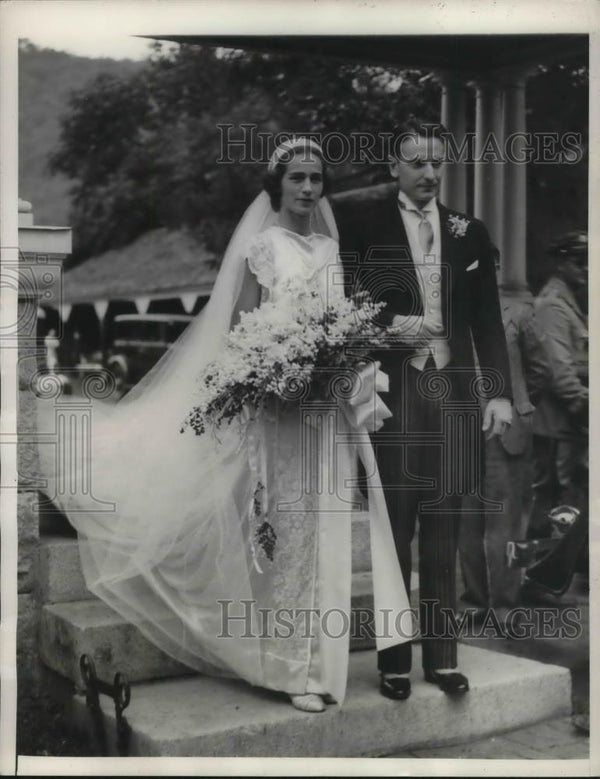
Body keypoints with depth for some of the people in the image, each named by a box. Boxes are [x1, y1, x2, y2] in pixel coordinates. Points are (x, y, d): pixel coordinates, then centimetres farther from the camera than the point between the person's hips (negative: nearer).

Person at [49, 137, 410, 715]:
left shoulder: (333, 249, 14)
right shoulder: (261, 247, 1)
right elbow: (238, 331, -2)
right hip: (278, 404, -4)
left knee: (325, 531, 6)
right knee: (286, 533, -1)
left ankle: (319, 661, 17)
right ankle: (293, 667, 7)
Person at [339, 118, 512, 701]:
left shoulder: (468, 233, 11)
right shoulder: (364, 229, 2)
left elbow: (487, 320, 10)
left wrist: (499, 392, 3)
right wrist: (390, 326, -15)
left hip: (452, 394, 3)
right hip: (392, 395, -2)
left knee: (443, 536, 8)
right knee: (394, 536, 3)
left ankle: (442, 657, 18)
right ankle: (394, 662, 13)